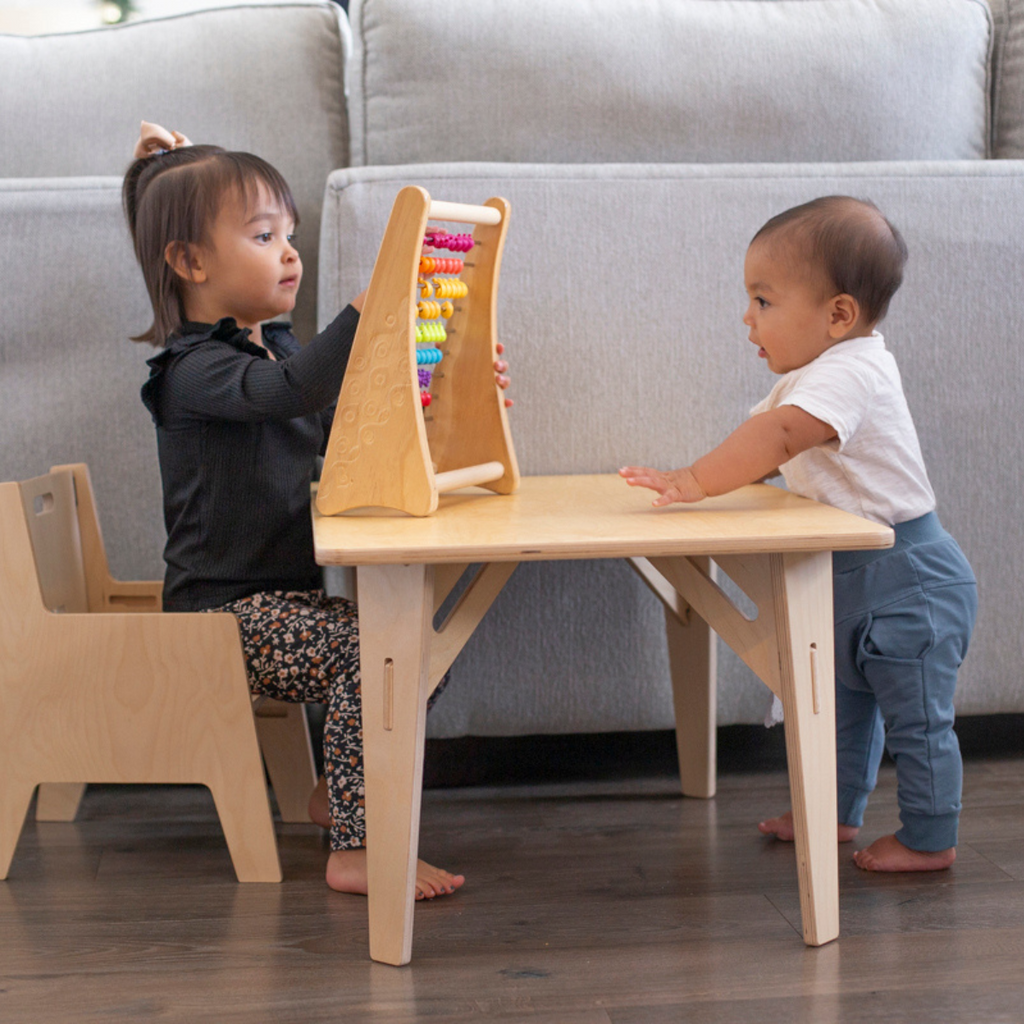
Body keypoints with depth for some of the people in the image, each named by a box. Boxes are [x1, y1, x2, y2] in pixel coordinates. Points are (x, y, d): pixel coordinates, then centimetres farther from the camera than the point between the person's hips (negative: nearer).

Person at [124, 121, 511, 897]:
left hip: (282, 598, 10)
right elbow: (293, 391, -34)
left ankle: (340, 790, 21)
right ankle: (356, 852, -23)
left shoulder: (278, 351, 16)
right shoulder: (195, 370, -14)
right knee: (370, 649, -27)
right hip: (224, 614, -9)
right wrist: (373, 301, -42)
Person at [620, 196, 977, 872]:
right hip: (858, 580, 11)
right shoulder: (821, 372, 9)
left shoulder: (850, 374, -25)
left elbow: (777, 436, -39)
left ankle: (930, 840, 11)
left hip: (907, 577, -11)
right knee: (846, 700, 21)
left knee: (915, 713, 0)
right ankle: (837, 811, 35)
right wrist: (705, 478, 3)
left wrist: (697, 482, -39)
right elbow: (764, 436, 15)